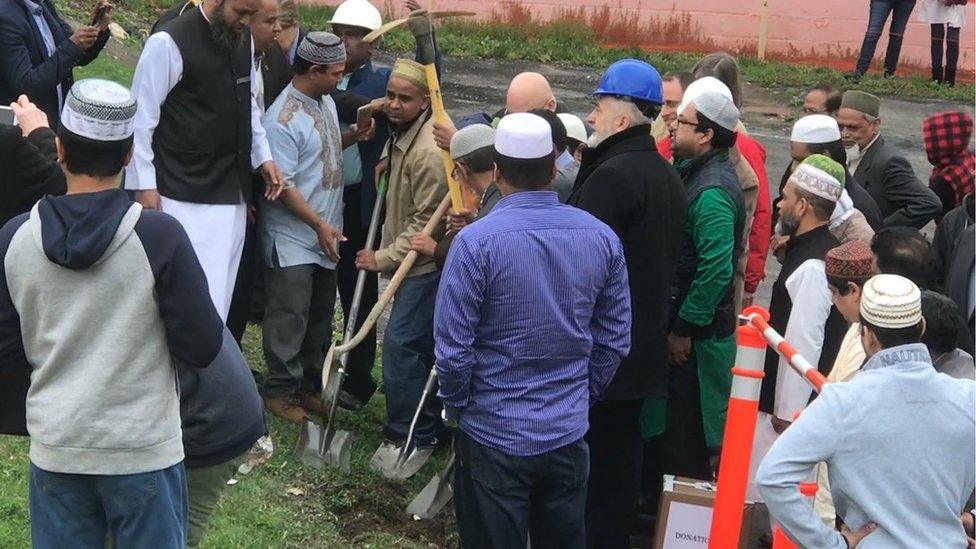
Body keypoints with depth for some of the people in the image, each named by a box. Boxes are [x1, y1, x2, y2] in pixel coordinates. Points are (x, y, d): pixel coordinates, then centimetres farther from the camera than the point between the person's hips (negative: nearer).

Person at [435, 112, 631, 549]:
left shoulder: (476, 242, -18)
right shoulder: (602, 238, -3)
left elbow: (452, 346, -15)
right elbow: (615, 341, 4)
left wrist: (456, 406, 3)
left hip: (494, 435, -4)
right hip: (568, 434, 4)